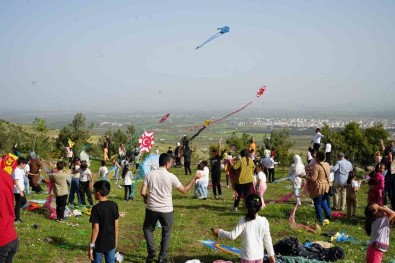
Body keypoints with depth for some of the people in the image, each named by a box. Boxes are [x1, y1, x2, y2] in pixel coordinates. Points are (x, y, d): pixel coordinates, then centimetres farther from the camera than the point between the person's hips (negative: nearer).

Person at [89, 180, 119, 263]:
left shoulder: (96, 208, -18)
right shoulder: (114, 205, -3)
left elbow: (96, 229, -17)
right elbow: (116, 226, 3)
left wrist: (91, 246, -10)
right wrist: (116, 241, 14)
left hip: (99, 245, -5)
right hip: (111, 243, 5)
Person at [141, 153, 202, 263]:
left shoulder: (149, 174, -4)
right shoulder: (171, 176, -9)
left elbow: (143, 193, -5)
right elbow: (184, 190, -1)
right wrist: (194, 179, 8)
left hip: (152, 209, 1)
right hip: (166, 210, -1)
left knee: (148, 229, 23)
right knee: (166, 233, 17)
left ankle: (151, 252, 10)